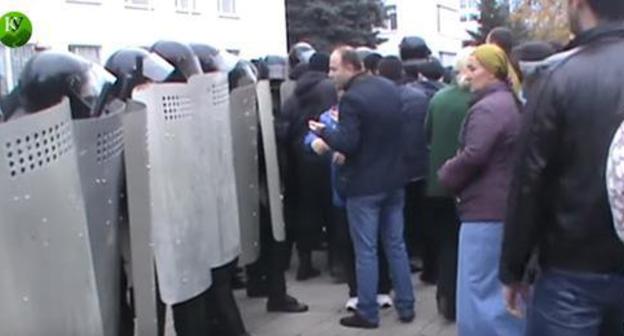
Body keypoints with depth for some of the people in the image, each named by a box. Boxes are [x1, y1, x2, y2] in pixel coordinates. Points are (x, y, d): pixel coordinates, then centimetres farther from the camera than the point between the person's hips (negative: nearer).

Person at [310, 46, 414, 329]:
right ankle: (405, 306, 22)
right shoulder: (390, 88, 5)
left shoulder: (351, 97, -19)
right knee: (396, 245, 15)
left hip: (364, 184, -7)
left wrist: (324, 132, -6)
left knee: (366, 251, 3)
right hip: (393, 179, 7)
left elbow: (348, 143, -23)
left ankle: (368, 313, 12)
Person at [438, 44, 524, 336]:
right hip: (507, 205, 10)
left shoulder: (487, 108, -16)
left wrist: (446, 175, -6)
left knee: (479, 288, -3)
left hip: (486, 207, -10)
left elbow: (473, 156, -25)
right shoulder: (511, 103, 15)